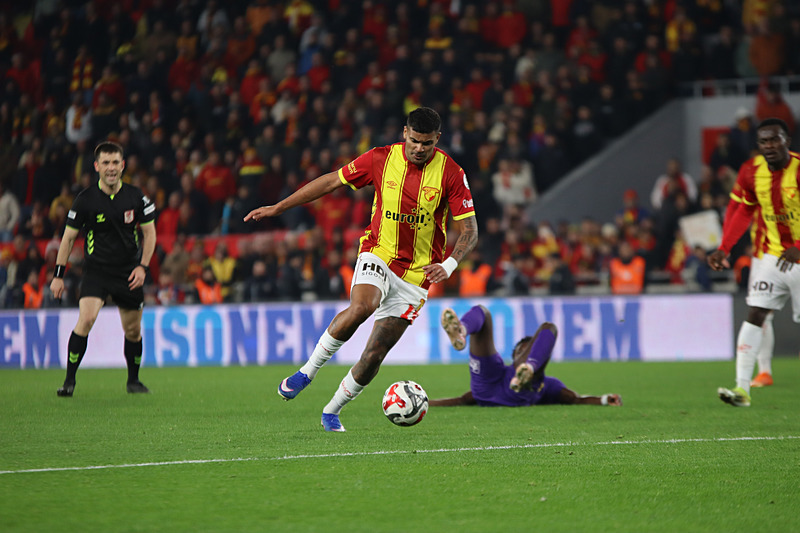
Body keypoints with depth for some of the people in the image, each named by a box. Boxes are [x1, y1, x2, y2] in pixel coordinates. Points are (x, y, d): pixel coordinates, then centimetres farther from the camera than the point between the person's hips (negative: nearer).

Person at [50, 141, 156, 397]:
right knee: (86, 318, -22)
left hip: (129, 273, 2)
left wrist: (143, 266, -3)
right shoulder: (85, 199, -7)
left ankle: (133, 380, 31)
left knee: (133, 330, 7)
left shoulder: (135, 197, -2)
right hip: (96, 269, -2)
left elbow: (149, 232, 8)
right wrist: (58, 275, -1)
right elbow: (68, 237, 1)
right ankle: (69, 380, -14)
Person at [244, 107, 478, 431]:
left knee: (375, 354, -4)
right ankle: (307, 371, -15)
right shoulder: (381, 159, -5)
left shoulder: (451, 173, -9)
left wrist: (449, 265, -25)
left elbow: (469, 230, -6)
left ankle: (332, 411, 16)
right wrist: (278, 208, 3)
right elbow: (331, 182, 4)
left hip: (417, 272, 0)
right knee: (361, 307, -33)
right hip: (378, 254, 0)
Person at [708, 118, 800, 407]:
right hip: (769, 254, 3)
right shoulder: (751, 172, -3)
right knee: (755, 315, -10)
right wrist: (724, 248, 1)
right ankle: (742, 388, -15)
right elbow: (741, 210, 10)